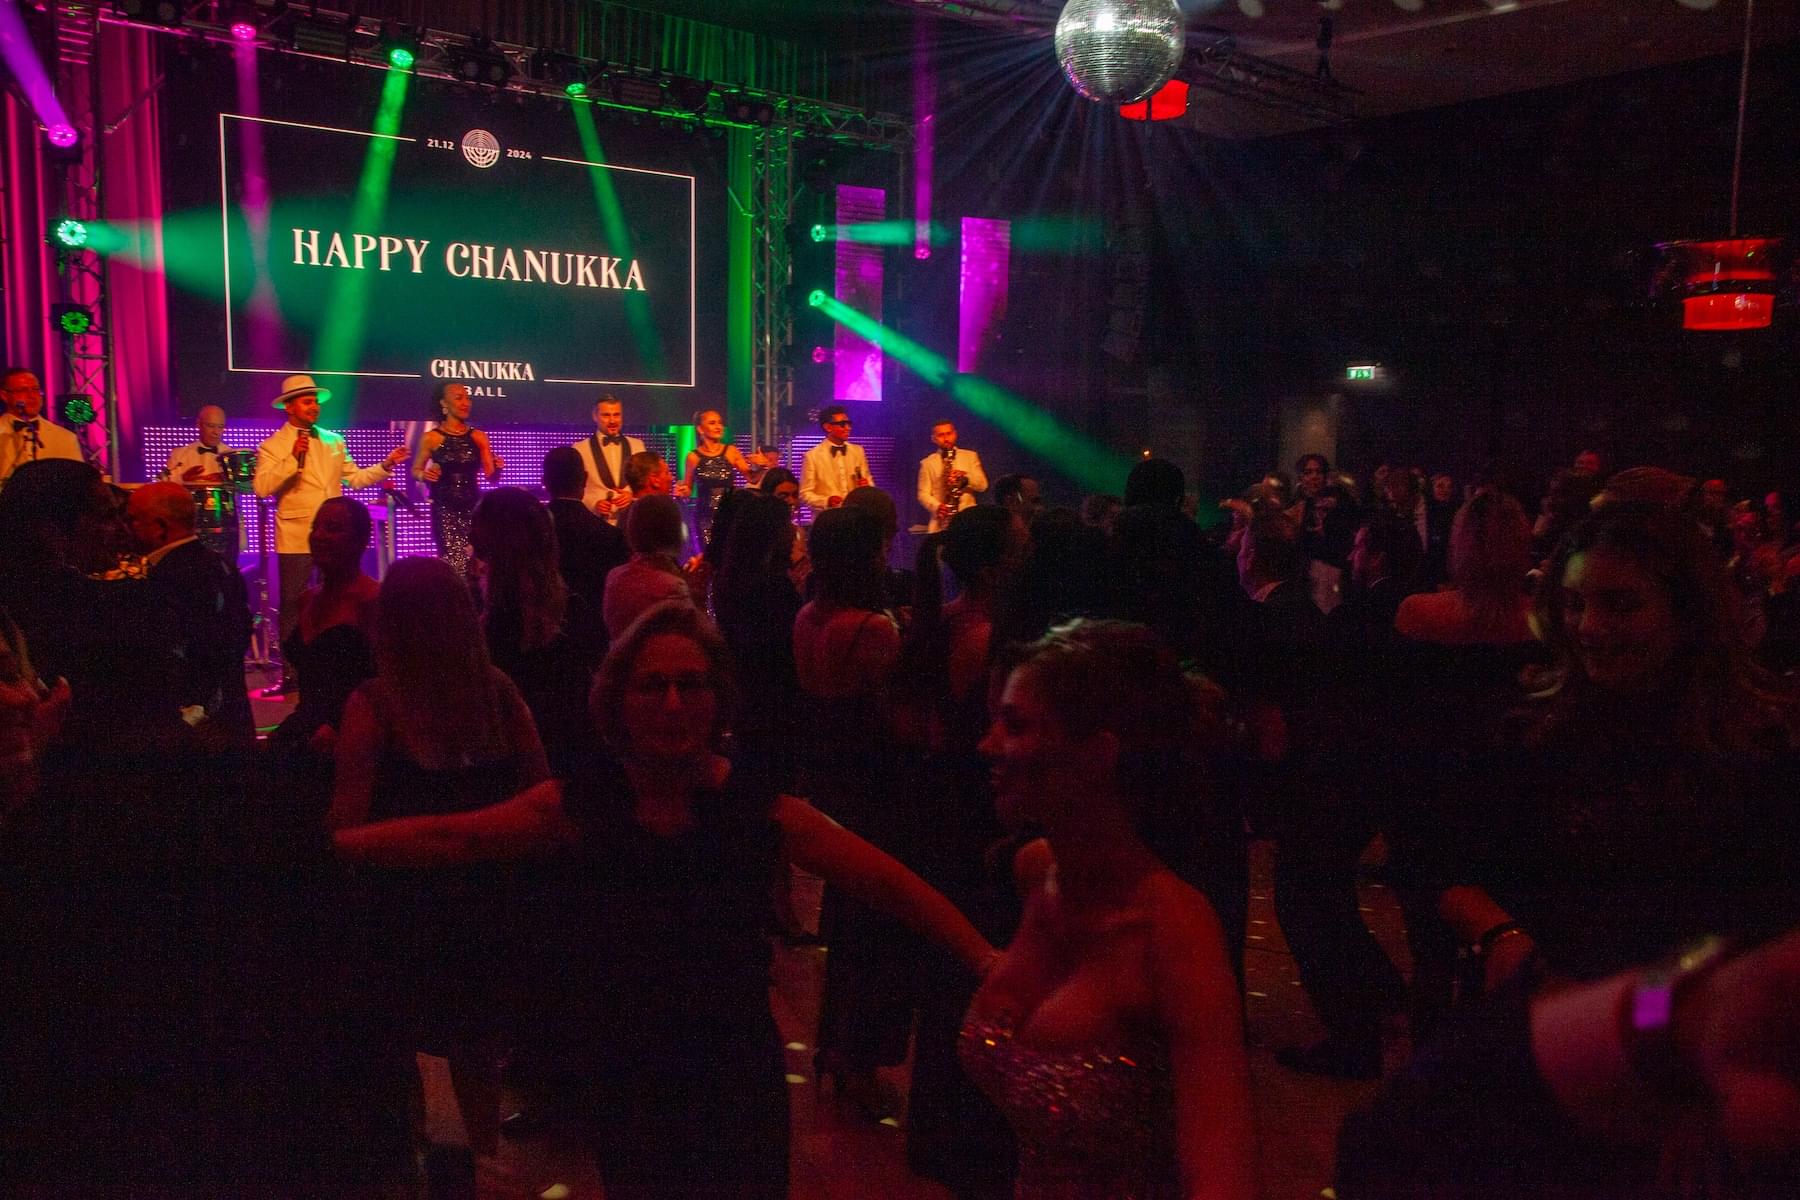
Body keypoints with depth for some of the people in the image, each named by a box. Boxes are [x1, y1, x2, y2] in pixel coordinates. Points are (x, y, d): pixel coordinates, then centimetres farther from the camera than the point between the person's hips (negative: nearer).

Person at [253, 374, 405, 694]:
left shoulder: (334, 441, 13)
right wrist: (293, 459, -23)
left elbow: (354, 478, 14)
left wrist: (386, 465, 1)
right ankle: (290, 675, 10)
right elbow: (262, 488, -15)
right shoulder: (272, 446, -2)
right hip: (296, 540, -4)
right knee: (292, 607, 1)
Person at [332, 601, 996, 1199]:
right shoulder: (581, 802, -8)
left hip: (738, 1084, -1)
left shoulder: (762, 809, -14)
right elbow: (453, 837, -9)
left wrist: (986, 959, -26)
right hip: (627, 1093, 2)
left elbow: (891, 883, -17)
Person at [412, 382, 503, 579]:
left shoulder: (478, 437, 6)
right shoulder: (431, 438, 0)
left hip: (473, 507, 2)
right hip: (444, 509, -2)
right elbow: (415, 470, 10)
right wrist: (424, 475, -11)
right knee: (455, 562, -11)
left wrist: (497, 468, -14)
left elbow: (491, 477, 8)